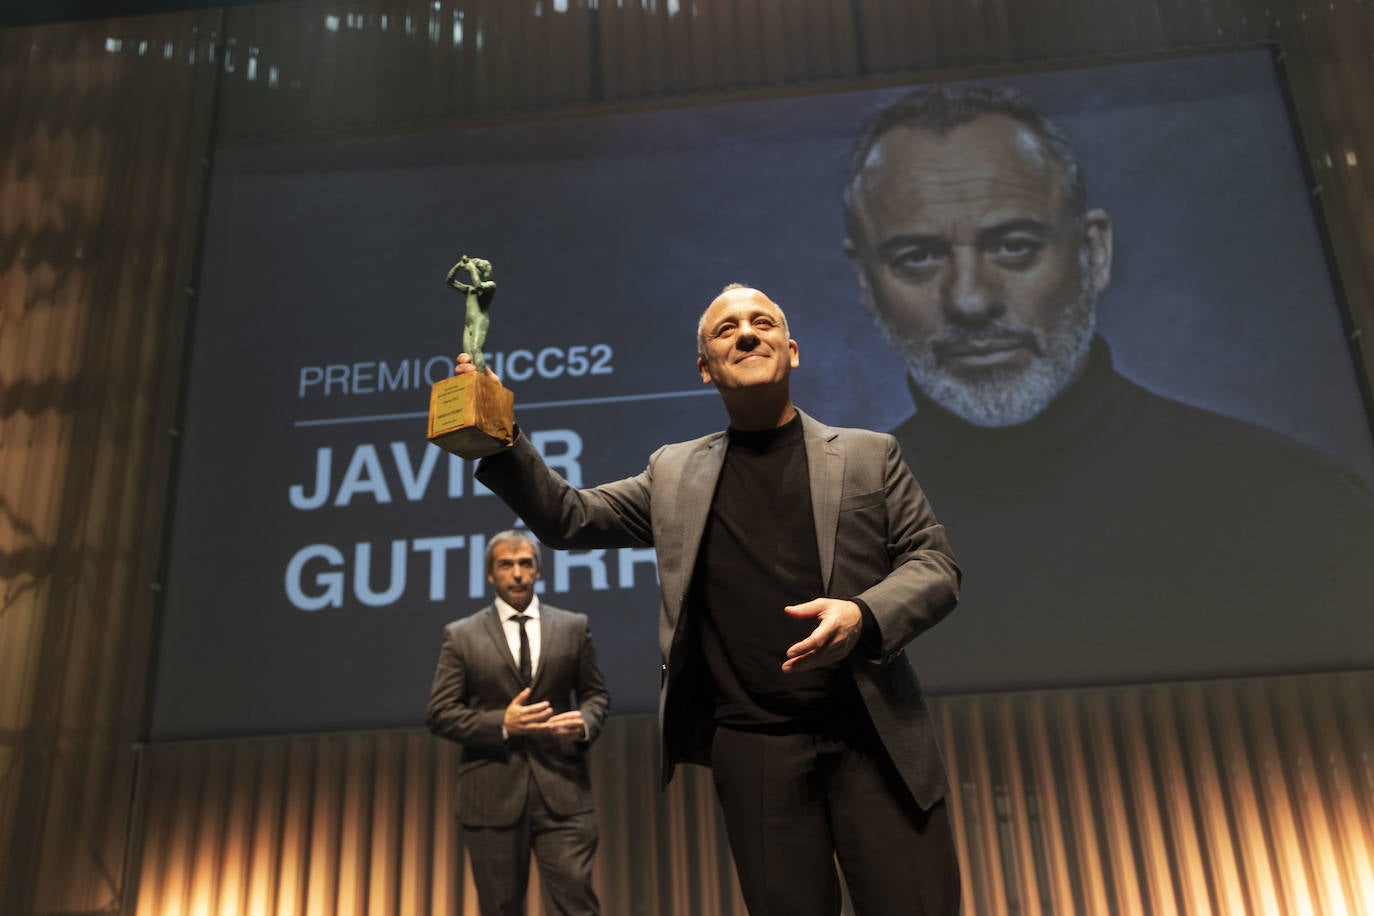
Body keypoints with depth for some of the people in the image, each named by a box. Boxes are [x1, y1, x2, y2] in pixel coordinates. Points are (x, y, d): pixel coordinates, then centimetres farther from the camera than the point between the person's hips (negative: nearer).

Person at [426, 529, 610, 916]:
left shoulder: (573, 627, 8)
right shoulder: (461, 636, 4)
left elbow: (596, 693, 14)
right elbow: (439, 714, 0)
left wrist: (586, 722, -10)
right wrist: (502, 725, -15)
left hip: (561, 787, 0)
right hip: (492, 794, 0)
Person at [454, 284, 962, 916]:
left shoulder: (868, 455, 9)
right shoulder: (675, 474, 12)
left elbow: (934, 563, 5)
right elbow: (567, 519, 11)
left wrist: (863, 615, -16)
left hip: (874, 737, 0)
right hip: (754, 747, 1)